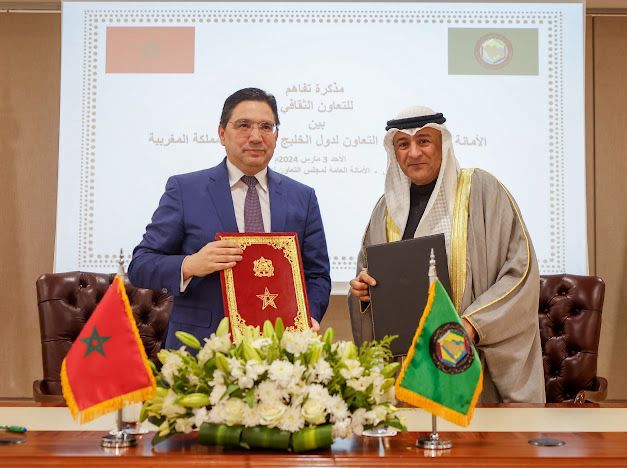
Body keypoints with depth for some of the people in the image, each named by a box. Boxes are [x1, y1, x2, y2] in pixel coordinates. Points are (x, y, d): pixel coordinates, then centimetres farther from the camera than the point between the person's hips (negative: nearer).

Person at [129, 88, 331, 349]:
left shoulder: (303, 198, 8)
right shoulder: (184, 190, 0)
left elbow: (316, 274, 9)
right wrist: (190, 265, -21)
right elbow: (140, 265, -2)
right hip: (199, 347, -2)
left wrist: (309, 317, -11)